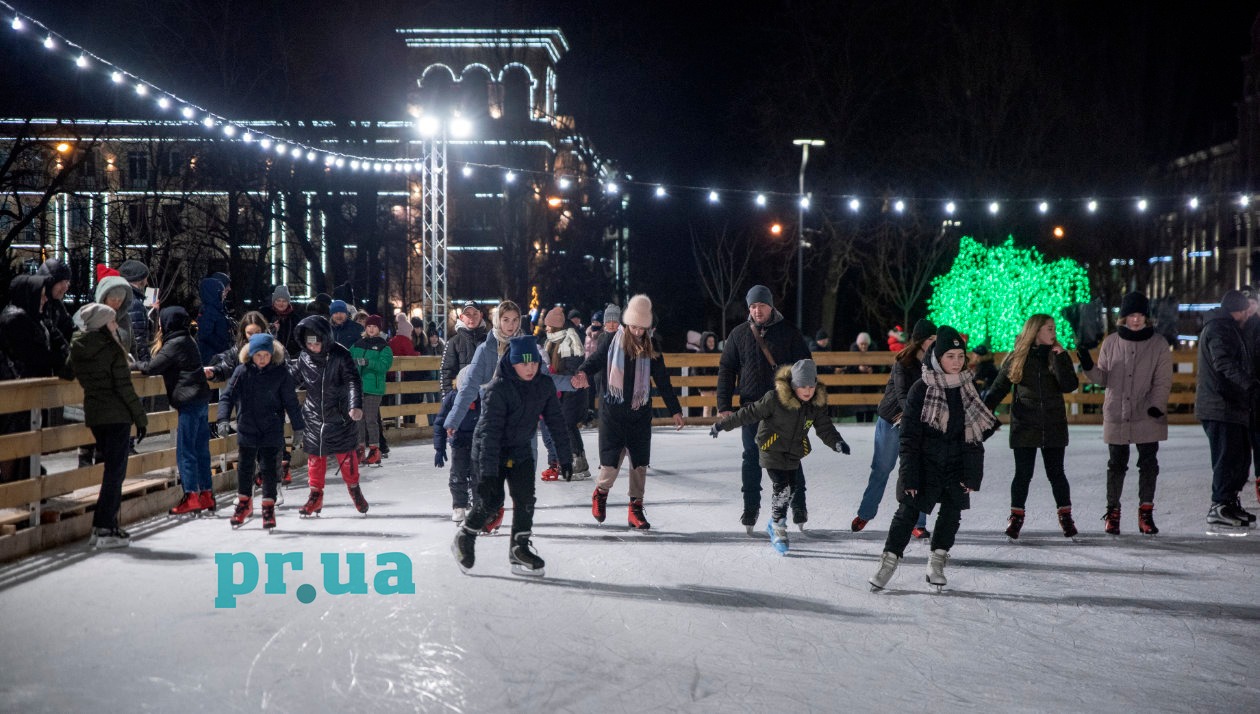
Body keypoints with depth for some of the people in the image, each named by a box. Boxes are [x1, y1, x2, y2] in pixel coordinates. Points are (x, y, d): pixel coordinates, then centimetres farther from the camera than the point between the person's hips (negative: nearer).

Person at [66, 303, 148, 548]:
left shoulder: (77, 349, 7)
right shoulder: (112, 349, -13)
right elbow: (124, 388, -14)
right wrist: (140, 418, -9)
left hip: (93, 415, 7)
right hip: (117, 415, -7)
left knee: (112, 469, 17)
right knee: (115, 471, -2)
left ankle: (109, 525, 18)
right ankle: (104, 529, -5)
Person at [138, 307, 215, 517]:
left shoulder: (175, 344, -10)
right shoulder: (187, 341, 18)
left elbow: (152, 367, -13)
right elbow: (161, 365, 20)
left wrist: (136, 364, 5)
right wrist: (144, 364, 9)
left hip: (189, 402, -9)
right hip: (201, 399, 9)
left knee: (185, 451, -5)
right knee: (201, 450, 11)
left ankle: (191, 497, -5)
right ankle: (207, 495, 13)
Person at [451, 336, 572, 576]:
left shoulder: (544, 386, -7)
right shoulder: (497, 389, -25)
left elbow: (556, 421, 3)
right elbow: (490, 431, -28)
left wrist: (565, 456, 3)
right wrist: (488, 472, -33)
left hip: (521, 451, 5)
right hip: (489, 452, -5)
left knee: (525, 500, -4)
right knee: (491, 500, -6)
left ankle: (520, 549, 11)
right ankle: (464, 537, 20)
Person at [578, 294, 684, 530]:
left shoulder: (651, 347, 5)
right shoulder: (612, 340, -2)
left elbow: (663, 381, 9)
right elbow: (595, 361, -3)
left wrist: (675, 410, 9)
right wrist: (582, 373, -26)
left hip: (640, 413, 2)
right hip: (613, 411, -2)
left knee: (639, 462, 3)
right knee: (610, 460, -2)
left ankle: (636, 508, 15)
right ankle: (601, 493, 28)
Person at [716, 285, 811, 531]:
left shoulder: (789, 332, 1)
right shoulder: (739, 334, 5)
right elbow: (726, 370, 6)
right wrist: (724, 405, -2)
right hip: (751, 407, 1)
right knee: (751, 458, 6)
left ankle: (798, 505, 15)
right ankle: (751, 506, 16)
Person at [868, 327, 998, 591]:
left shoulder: (967, 389, 3)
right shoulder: (921, 389, -10)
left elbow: (975, 434, 7)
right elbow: (909, 437, -10)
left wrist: (972, 473, 1)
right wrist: (909, 476, -14)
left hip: (957, 464, 4)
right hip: (925, 463, -4)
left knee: (951, 512, 7)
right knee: (908, 511, -6)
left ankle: (937, 562, 22)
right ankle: (889, 561, 3)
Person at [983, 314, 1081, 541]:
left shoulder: (1058, 355, 4)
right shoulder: (1016, 358, 2)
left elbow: (1069, 386, -9)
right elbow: (998, 388, 4)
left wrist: (1060, 358, -15)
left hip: (1053, 426, 1)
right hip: (1024, 426, -1)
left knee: (1056, 473, 6)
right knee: (1023, 474, 2)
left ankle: (1065, 516, 20)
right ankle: (1016, 517, 15)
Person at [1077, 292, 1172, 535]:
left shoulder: (1158, 344, 1)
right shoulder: (1112, 343, 6)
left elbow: (1163, 381, -3)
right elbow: (1103, 378, 9)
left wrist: (1156, 406, -17)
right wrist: (1088, 366, -11)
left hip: (1148, 417, -1)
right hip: (1116, 417, 1)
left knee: (1148, 464, 3)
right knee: (1116, 465, 6)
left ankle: (1146, 512, 12)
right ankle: (1112, 512, 15)